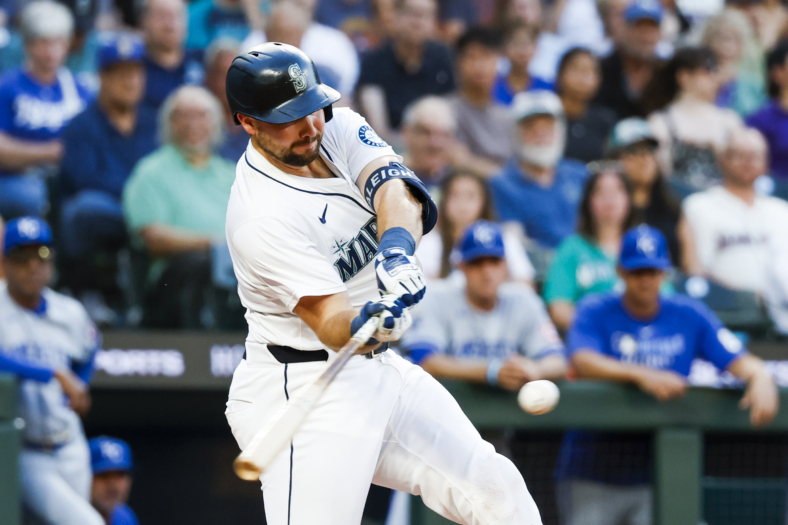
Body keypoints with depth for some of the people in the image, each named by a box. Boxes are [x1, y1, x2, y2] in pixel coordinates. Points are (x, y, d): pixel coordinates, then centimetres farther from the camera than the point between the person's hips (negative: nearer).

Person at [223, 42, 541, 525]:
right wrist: (366, 325, -51)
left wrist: (397, 245, -39)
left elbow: (391, 185, -18)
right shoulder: (261, 218, -23)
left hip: (380, 370, 8)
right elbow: (329, 323, -27)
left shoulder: (333, 123, -1)